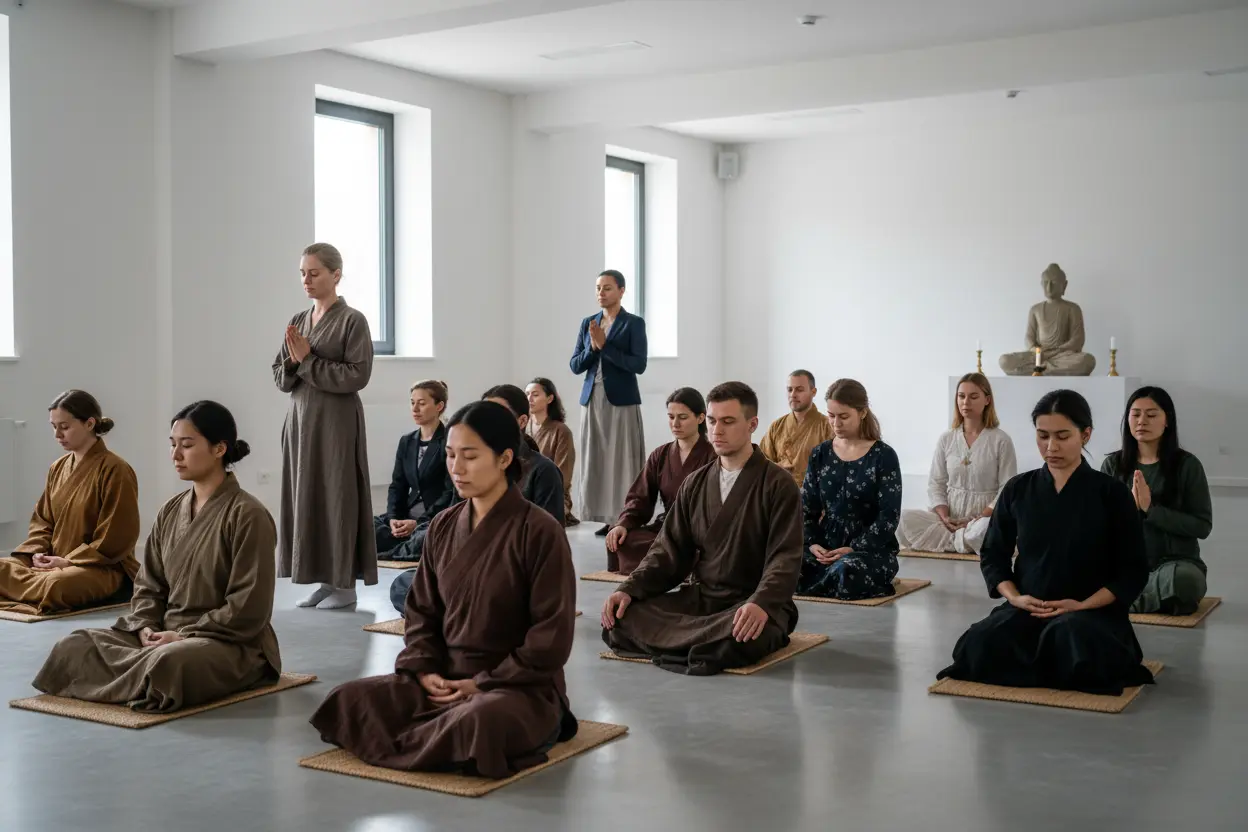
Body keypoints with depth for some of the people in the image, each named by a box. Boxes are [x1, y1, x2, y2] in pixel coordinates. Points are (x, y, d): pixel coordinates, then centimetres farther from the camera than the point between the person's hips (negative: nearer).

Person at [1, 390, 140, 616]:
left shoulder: (115, 470, -12)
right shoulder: (58, 468, 11)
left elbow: (116, 538, -14)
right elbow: (42, 520, 15)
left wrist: (69, 561, -16)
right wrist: (38, 553, -6)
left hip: (104, 567, -6)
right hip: (56, 561, 6)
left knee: (55, 586, -37)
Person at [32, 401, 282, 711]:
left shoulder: (247, 515, -12)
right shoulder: (170, 512, 10)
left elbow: (249, 608, -16)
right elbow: (148, 585, 13)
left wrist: (186, 636, -17)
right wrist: (146, 628, -7)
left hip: (233, 645, -6)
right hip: (167, 636, 7)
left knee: (169, 663, -39)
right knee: (73, 646, -12)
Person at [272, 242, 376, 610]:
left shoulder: (352, 320, -6)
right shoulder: (297, 322, 13)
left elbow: (357, 375, -15)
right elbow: (279, 377, 13)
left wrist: (308, 360, -13)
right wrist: (293, 362, -8)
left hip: (337, 421, -7)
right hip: (300, 420, 7)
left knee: (337, 497, -2)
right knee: (305, 498, 6)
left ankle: (345, 583, 7)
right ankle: (323, 580, 15)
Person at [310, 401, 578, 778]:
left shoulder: (540, 531, -13)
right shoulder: (443, 527, 6)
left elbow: (551, 638, -14)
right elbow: (421, 611, 13)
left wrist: (483, 683, -15)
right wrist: (424, 670, -6)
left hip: (521, 687, -6)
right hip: (445, 678, 6)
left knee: (478, 722, -40)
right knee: (348, 700, -12)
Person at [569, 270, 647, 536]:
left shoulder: (634, 323, -2)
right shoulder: (588, 323, 12)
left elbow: (639, 365, -12)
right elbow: (575, 365, 8)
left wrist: (604, 345, -14)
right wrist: (593, 347, -10)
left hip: (621, 401, -5)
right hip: (592, 400, 5)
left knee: (622, 460, -5)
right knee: (597, 460, 3)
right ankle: (607, 519, 9)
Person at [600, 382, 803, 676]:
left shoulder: (778, 484, -6)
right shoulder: (695, 483, 11)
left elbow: (785, 558, -15)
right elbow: (670, 551, 10)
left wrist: (760, 604, -34)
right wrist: (629, 589, -8)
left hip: (750, 606, -4)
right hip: (698, 598, 5)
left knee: (742, 637, -40)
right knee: (619, 618, -17)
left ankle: (672, 644, -14)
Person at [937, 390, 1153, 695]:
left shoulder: (1111, 493, -1)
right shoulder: (1018, 489, 8)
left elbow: (1133, 570, 1)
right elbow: (993, 554, 14)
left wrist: (1082, 606, -13)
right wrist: (1015, 597, -6)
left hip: (1092, 611, -3)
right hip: (1027, 608, 3)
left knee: (1071, 635, -40)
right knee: (979, 646, -29)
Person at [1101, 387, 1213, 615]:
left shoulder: (1187, 464, -1)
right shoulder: (1113, 464, 6)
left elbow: (1202, 526, -4)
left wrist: (1150, 509, -16)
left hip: (1176, 561, -1)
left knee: (1182, 580, -38)